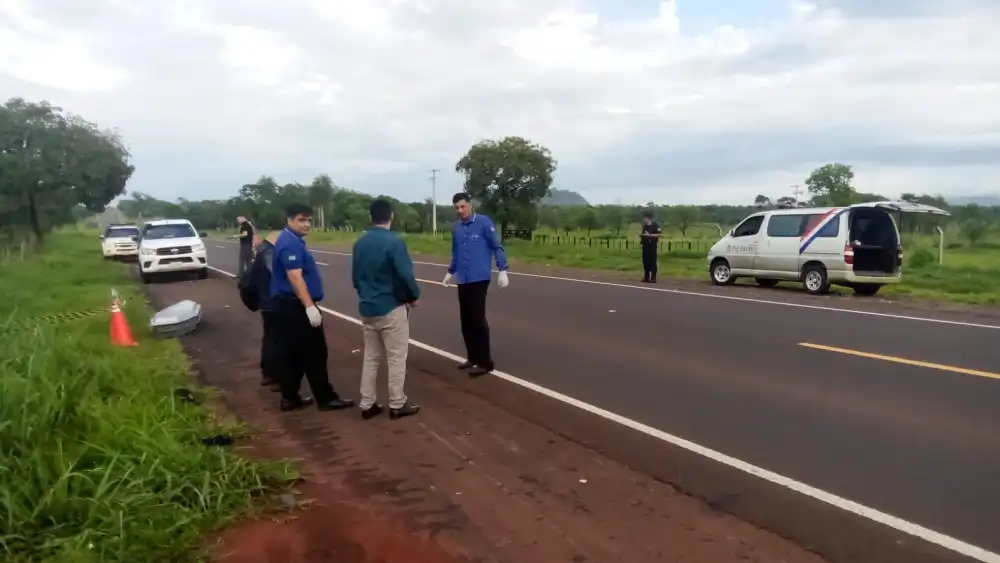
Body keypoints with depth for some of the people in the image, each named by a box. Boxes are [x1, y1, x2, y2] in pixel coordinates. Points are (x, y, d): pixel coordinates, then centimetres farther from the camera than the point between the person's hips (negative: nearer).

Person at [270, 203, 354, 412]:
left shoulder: (292, 241, 16)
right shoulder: (291, 244, -17)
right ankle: (326, 398, 5)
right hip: (296, 306, -10)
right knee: (314, 353, -3)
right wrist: (310, 307, -28)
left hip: (286, 304, 10)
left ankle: (289, 398, 18)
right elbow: (295, 277, -26)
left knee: (291, 353, 12)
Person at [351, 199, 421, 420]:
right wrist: (414, 296, -2)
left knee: (371, 358, 13)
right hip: (392, 308, -6)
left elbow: (355, 277, 13)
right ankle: (397, 405, 11)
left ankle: (367, 405, 18)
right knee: (396, 358, 4)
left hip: (367, 308, 7)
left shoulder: (360, 243, 5)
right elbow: (405, 275, -19)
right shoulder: (394, 242, -16)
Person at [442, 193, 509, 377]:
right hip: (462, 280, 6)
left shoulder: (484, 222, -6)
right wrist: (451, 272, 30)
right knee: (466, 321, 10)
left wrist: (502, 270, -12)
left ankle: (485, 362, 0)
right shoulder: (456, 227, 10)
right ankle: (473, 357, 22)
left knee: (478, 319, -8)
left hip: (479, 278, -6)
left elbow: (497, 247, -6)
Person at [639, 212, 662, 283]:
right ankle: (646, 277, 13)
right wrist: (641, 236, 3)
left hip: (652, 246, -7)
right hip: (645, 246, 7)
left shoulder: (655, 225, -8)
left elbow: (660, 234, -14)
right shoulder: (644, 226, 14)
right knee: (645, 262, 7)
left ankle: (653, 278, -3)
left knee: (652, 262, -6)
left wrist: (649, 235, -20)